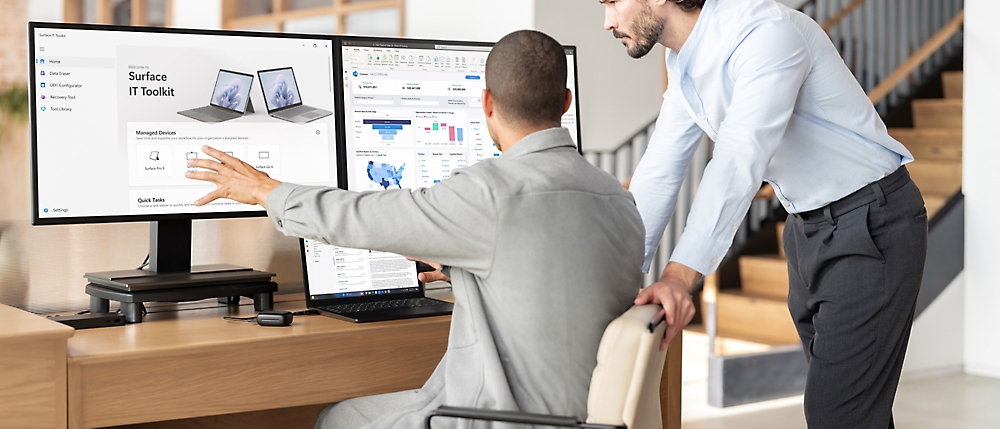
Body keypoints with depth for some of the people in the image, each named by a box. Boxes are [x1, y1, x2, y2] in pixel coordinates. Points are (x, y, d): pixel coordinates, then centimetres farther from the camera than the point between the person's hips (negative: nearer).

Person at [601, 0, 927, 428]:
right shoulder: (683, 65, 2)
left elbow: (738, 160, -36)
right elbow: (658, 175, 4)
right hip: (806, 228, 8)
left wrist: (680, 275, -44)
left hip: (870, 223, -8)